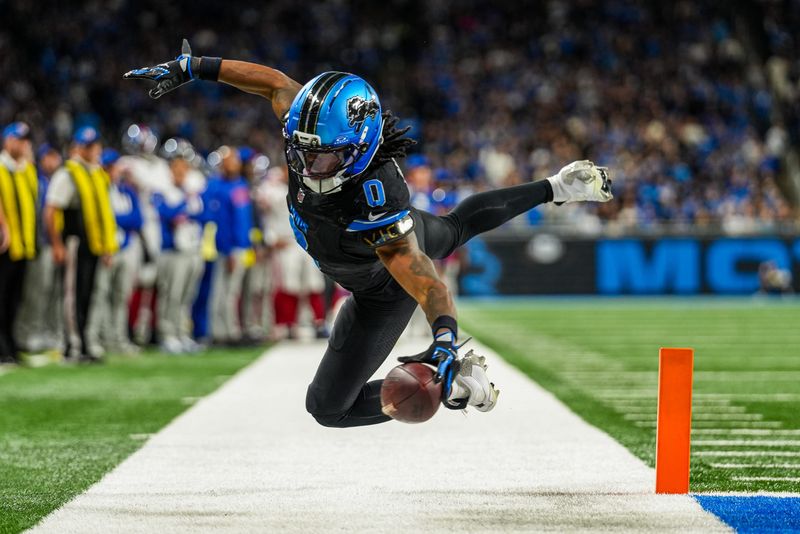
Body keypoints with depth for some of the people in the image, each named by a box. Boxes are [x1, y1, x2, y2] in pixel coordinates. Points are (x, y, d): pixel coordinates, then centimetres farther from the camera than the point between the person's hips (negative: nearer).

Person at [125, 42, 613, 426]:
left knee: (328, 407, 0)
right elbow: (276, 82, -16)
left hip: (383, 294, -7)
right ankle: (555, 189, 52)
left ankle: (458, 381, 6)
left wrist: (444, 339, -72)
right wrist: (191, 68, -14)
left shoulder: (374, 212, -51)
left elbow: (429, 286, -54)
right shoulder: (315, 127, -34)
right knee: (453, 229, 40)